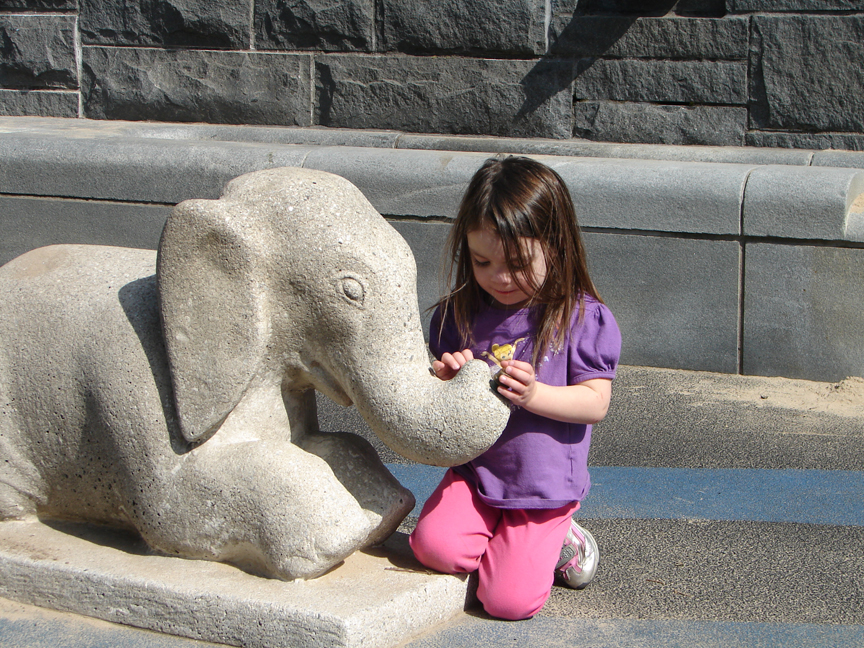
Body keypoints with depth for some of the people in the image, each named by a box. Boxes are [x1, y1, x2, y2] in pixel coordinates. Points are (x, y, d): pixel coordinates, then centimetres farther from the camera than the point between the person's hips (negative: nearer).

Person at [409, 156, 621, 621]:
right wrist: (445, 378, -15)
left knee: (509, 600, -15)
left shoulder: (583, 318, -10)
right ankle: (507, 541, 9)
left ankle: (553, 538, 16)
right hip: (475, 473, 4)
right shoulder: (460, 313, 1)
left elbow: (595, 403, -11)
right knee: (434, 543, -22)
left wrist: (534, 395, -27)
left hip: (545, 486, -4)